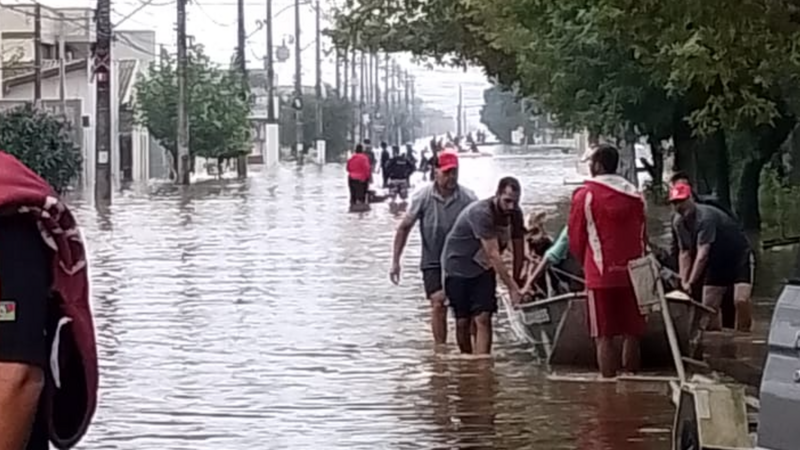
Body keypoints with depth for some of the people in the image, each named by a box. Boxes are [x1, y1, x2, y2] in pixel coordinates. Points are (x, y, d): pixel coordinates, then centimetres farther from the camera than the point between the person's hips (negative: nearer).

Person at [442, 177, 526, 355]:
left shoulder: (515, 213, -7)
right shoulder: (481, 213, -28)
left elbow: (519, 250, 5)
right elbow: (493, 254, -31)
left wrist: (517, 281, 5)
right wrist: (512, 287, -32)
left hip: (483, 268, 5)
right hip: (458, 266, -5)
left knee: (483, 319, -12)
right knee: (463, 322, 0)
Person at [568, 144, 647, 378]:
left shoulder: (585, 194, -6)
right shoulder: (635, 195, 8)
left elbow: (575, 238, 0)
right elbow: (641, 235, 13)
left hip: (601, 276, -4)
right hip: (632, 273, 4)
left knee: (604, 337, -1)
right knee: (631, 334, 10)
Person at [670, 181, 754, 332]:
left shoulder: (705, 217, -31)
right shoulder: (679, 222, -5)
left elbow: (702, 254, -36)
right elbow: (684, 253, 0)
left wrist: (691, 283, -40)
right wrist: (683, 282, -12)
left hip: (739, 256, -8)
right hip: (717, 260, 8)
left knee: (741, 300, -25)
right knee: (708, 305, -2)